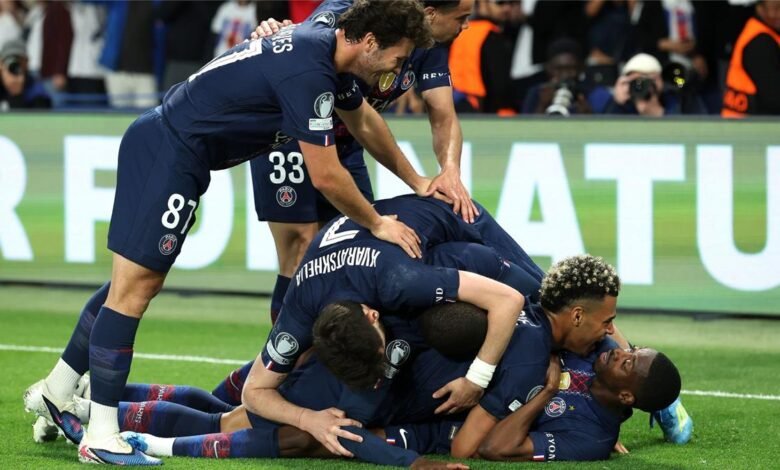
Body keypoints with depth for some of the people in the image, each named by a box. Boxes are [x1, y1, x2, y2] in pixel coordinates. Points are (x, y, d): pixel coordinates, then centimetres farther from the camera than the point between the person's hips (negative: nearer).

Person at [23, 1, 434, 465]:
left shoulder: (324, 45, 8)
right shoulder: (309, 73, -23)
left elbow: (363, 119, 27)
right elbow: (326, 176, -17)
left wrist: (416, 180, 34)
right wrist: (377, 224, -1)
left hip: (159, 143, 10)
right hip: (170, 153, -10)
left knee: (142, 282, 15)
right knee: (133, 286, -9)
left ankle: (56, 391, 23)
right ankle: (101, 437, -9)